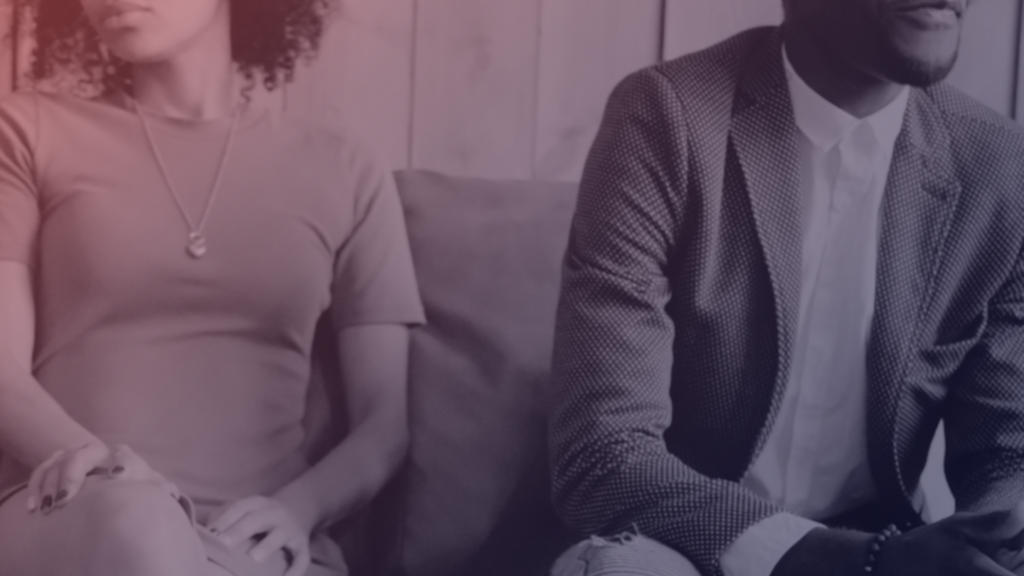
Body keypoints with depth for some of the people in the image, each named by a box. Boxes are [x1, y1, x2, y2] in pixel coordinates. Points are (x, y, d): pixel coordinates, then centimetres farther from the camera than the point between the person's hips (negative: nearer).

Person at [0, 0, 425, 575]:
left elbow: (384, 423, 9)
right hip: (66, 520, 1)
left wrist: (295, 508, -11)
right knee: (128, 518, -35)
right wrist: (85, 461, -20)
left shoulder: (342, 168, 12)